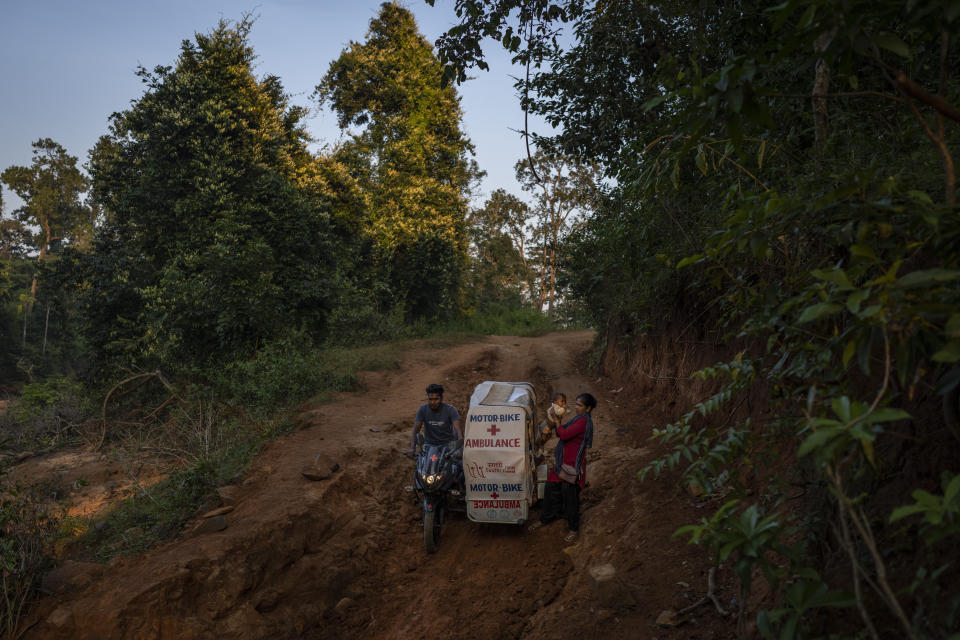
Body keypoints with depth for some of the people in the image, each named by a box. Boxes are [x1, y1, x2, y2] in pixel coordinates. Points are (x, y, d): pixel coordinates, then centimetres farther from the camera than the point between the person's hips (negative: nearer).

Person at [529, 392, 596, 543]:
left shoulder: (584, 421, -19)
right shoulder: (579, 419, 12)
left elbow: (564, 434, -26)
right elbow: (563, 434, 12)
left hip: (572, 465, -10)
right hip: (562, 462, 10)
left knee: (570, 497, 2)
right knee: (551, 488, 16)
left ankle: (573, 529, 19)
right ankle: (546, 518, 33)